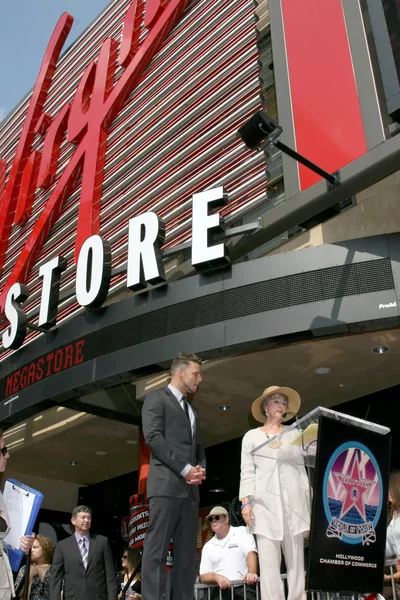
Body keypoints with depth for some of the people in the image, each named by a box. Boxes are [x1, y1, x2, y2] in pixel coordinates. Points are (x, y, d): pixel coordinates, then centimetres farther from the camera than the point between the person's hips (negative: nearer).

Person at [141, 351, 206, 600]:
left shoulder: (193, 410, 26)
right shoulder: (157, 398, 3)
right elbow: (153, 437, -10)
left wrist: (201, 468, 1)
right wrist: (185, 468, -13)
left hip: (190, 488, 8)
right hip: (166, 484, -7)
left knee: (187, 552, 4)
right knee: (157, 549, -9)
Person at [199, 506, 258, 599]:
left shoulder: (242, 532, 9)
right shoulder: (207, 547, 19)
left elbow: (251, 553, -9)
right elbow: (203, 576, 12)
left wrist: (251, 573, -29)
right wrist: (216, 577, -11)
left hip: (243, 587, -3)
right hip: (220, 590, 3)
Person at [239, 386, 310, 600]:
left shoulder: (294, 434, 16)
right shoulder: (251, 436, 13)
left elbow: (302, 467, 11)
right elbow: (247, 471, 6)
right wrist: (246, 501, -5)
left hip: (294, 502, 1)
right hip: (265, 503, -1)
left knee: (296, 561, 0)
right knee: (269, 562, -6)